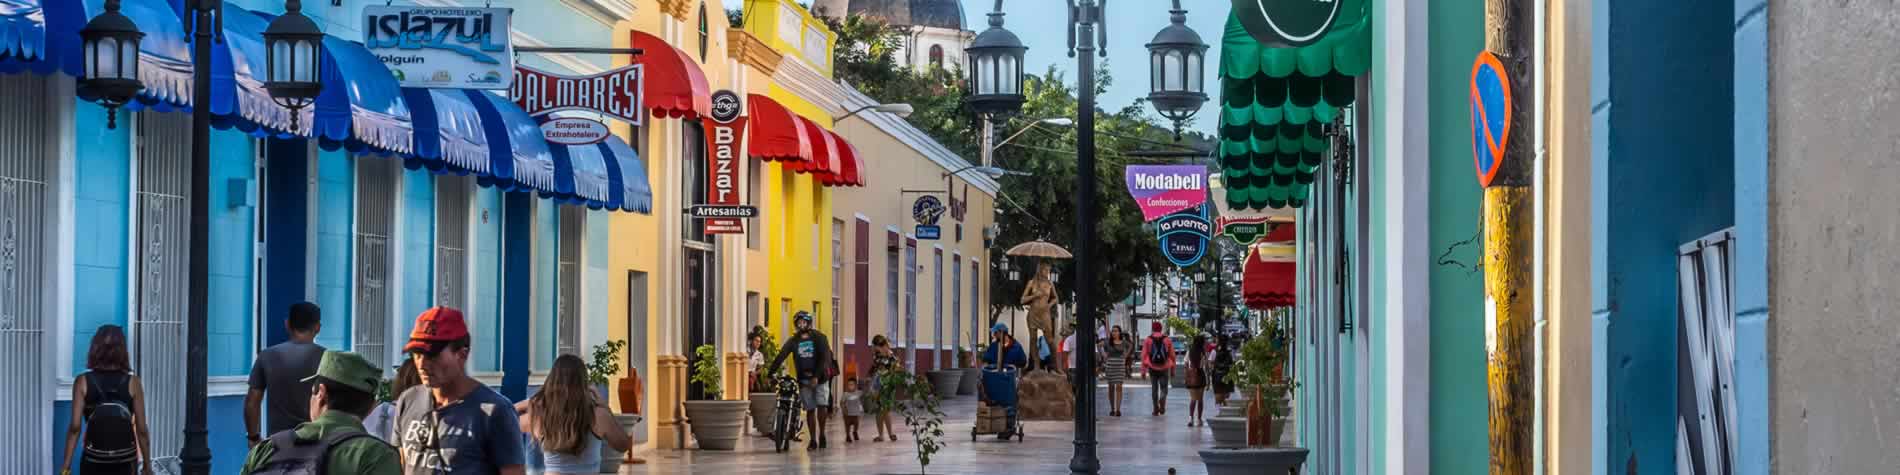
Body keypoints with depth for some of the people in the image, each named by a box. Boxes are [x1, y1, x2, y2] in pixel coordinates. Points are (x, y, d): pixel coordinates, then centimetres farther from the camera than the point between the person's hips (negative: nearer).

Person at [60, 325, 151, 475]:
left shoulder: (83, 382, -5)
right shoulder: (132, 382, -4)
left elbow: (75, 426, -9)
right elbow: (141, 429, -4)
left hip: (93, 461, 0)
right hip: (126, 461, 0)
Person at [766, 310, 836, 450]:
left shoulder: (819, 338, -4)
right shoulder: (793, 340, 3)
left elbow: (825, 358, -13)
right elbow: (781, 356, -6)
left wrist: (817, 376, -24)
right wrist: (770, 373, -17)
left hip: (820, 378, -2)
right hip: (804, 380, 2)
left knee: (822, 406, -15)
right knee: (810, 410, 2)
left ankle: (822, 435, 3)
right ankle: (813, 440, 8)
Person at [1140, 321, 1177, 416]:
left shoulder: (1148, 340, 0)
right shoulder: (1167, 340, 1)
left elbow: (1144, 355, -2)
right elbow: (1172, 355, 4)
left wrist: (1143, 370, 2)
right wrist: (1172, 369, 12)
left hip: (1152, 368, 0)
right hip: (1164, 368, 0)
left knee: (1154, 389, 12)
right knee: (1164, 388, 8)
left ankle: (1156, 409, 13)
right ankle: (1162, 401, -20)